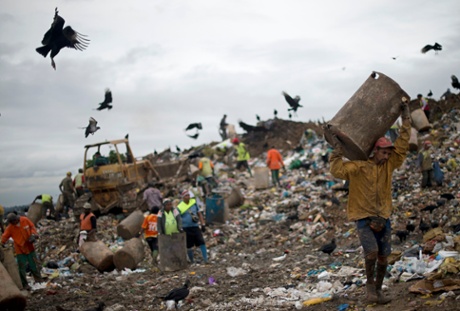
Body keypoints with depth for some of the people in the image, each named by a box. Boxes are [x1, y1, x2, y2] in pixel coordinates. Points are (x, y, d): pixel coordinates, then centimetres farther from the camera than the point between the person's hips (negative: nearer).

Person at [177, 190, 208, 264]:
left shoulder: (194, 202, 5)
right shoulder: (179, 207, -6)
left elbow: (199, 214, 13)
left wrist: (203, 225, 8)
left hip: (195, 227, 3)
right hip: (186, 228, -3)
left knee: (202, 243, -7)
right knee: (189, 246, 4)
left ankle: (205, 259, -4)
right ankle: (192, 261, 20)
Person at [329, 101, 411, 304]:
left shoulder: (389, 165, 4)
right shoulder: (359, 167, -10)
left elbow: (402, 146, -1)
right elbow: (338, 171, -21)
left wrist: (406, 120, -4)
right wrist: (337, 151, -23)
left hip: (383, 218, 5)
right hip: (363, 218, -5)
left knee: (383, 256, 5)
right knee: (371, 251, -22)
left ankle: (378, 290, 23)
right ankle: (370, 283, 4)